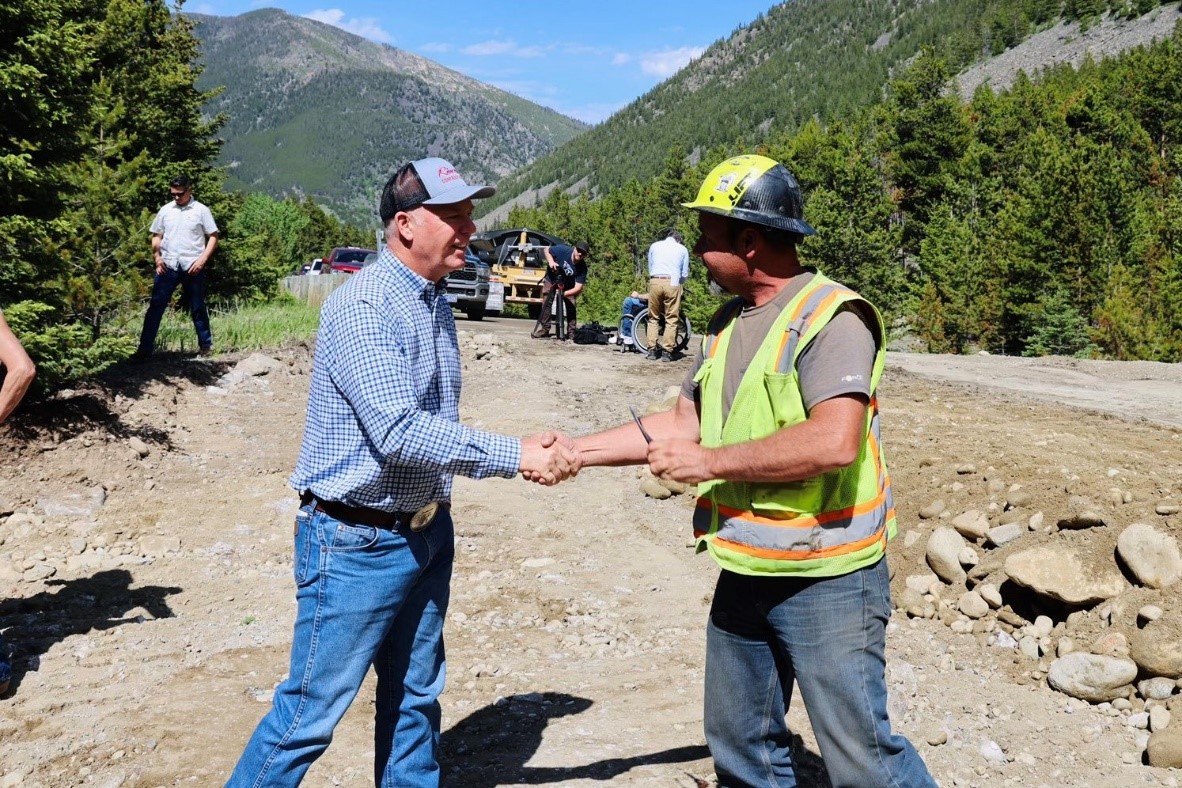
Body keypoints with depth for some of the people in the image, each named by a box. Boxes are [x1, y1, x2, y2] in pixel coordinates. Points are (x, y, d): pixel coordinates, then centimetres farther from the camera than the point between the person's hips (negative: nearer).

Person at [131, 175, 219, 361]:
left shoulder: (201, 211, 1)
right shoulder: (165, 211, 10)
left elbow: (213, 237, 1)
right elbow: (156, 236, 17)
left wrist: (203, 259, -10)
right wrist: (157, 257, 1)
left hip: (192, 267, -2)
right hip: (168, 266, 2)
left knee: (197, 307, 8)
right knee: (155, 306, -3)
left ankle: (206, 344, 21)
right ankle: (145, 349, -3)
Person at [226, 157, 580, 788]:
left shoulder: (435, 302, 8)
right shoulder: (362, 305, -19)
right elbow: (398, 433, -27)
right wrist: (515, 456, -23)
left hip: (426, 534, 8)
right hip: (357, 544, -8)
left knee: (415, 702, 18)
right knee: (311, 713, 2)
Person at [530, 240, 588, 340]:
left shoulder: (582, 268, -30)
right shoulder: (563, 250, -31)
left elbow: (578, 287, -32)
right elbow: (546, 250, -14)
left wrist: (564, 293, -45)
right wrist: (550, 261, -30)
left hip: (568, 285, 0)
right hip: (552, 279, 0)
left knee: (571, 306, -10)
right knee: (546, 305, -8)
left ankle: (572, 333, -2)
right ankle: (543, 331, -5)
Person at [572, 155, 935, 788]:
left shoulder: (832, 316, -17)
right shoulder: (728, 322, 10)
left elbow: (834, 441, -29)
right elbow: (683, 422, 15)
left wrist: (711, 462, -21)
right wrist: (575, 451, 11)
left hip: (826, 580, -8)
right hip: (743, 575, 8)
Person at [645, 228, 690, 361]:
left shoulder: (654, 246, 19)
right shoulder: (682, 249, 15)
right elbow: (685, 274, 16)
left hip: (655, 281, 2)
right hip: (672, 283, -2)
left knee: (653, 318, 10)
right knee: (671, 319, 3)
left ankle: (652, 350, 5)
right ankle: (667, 351, -1)